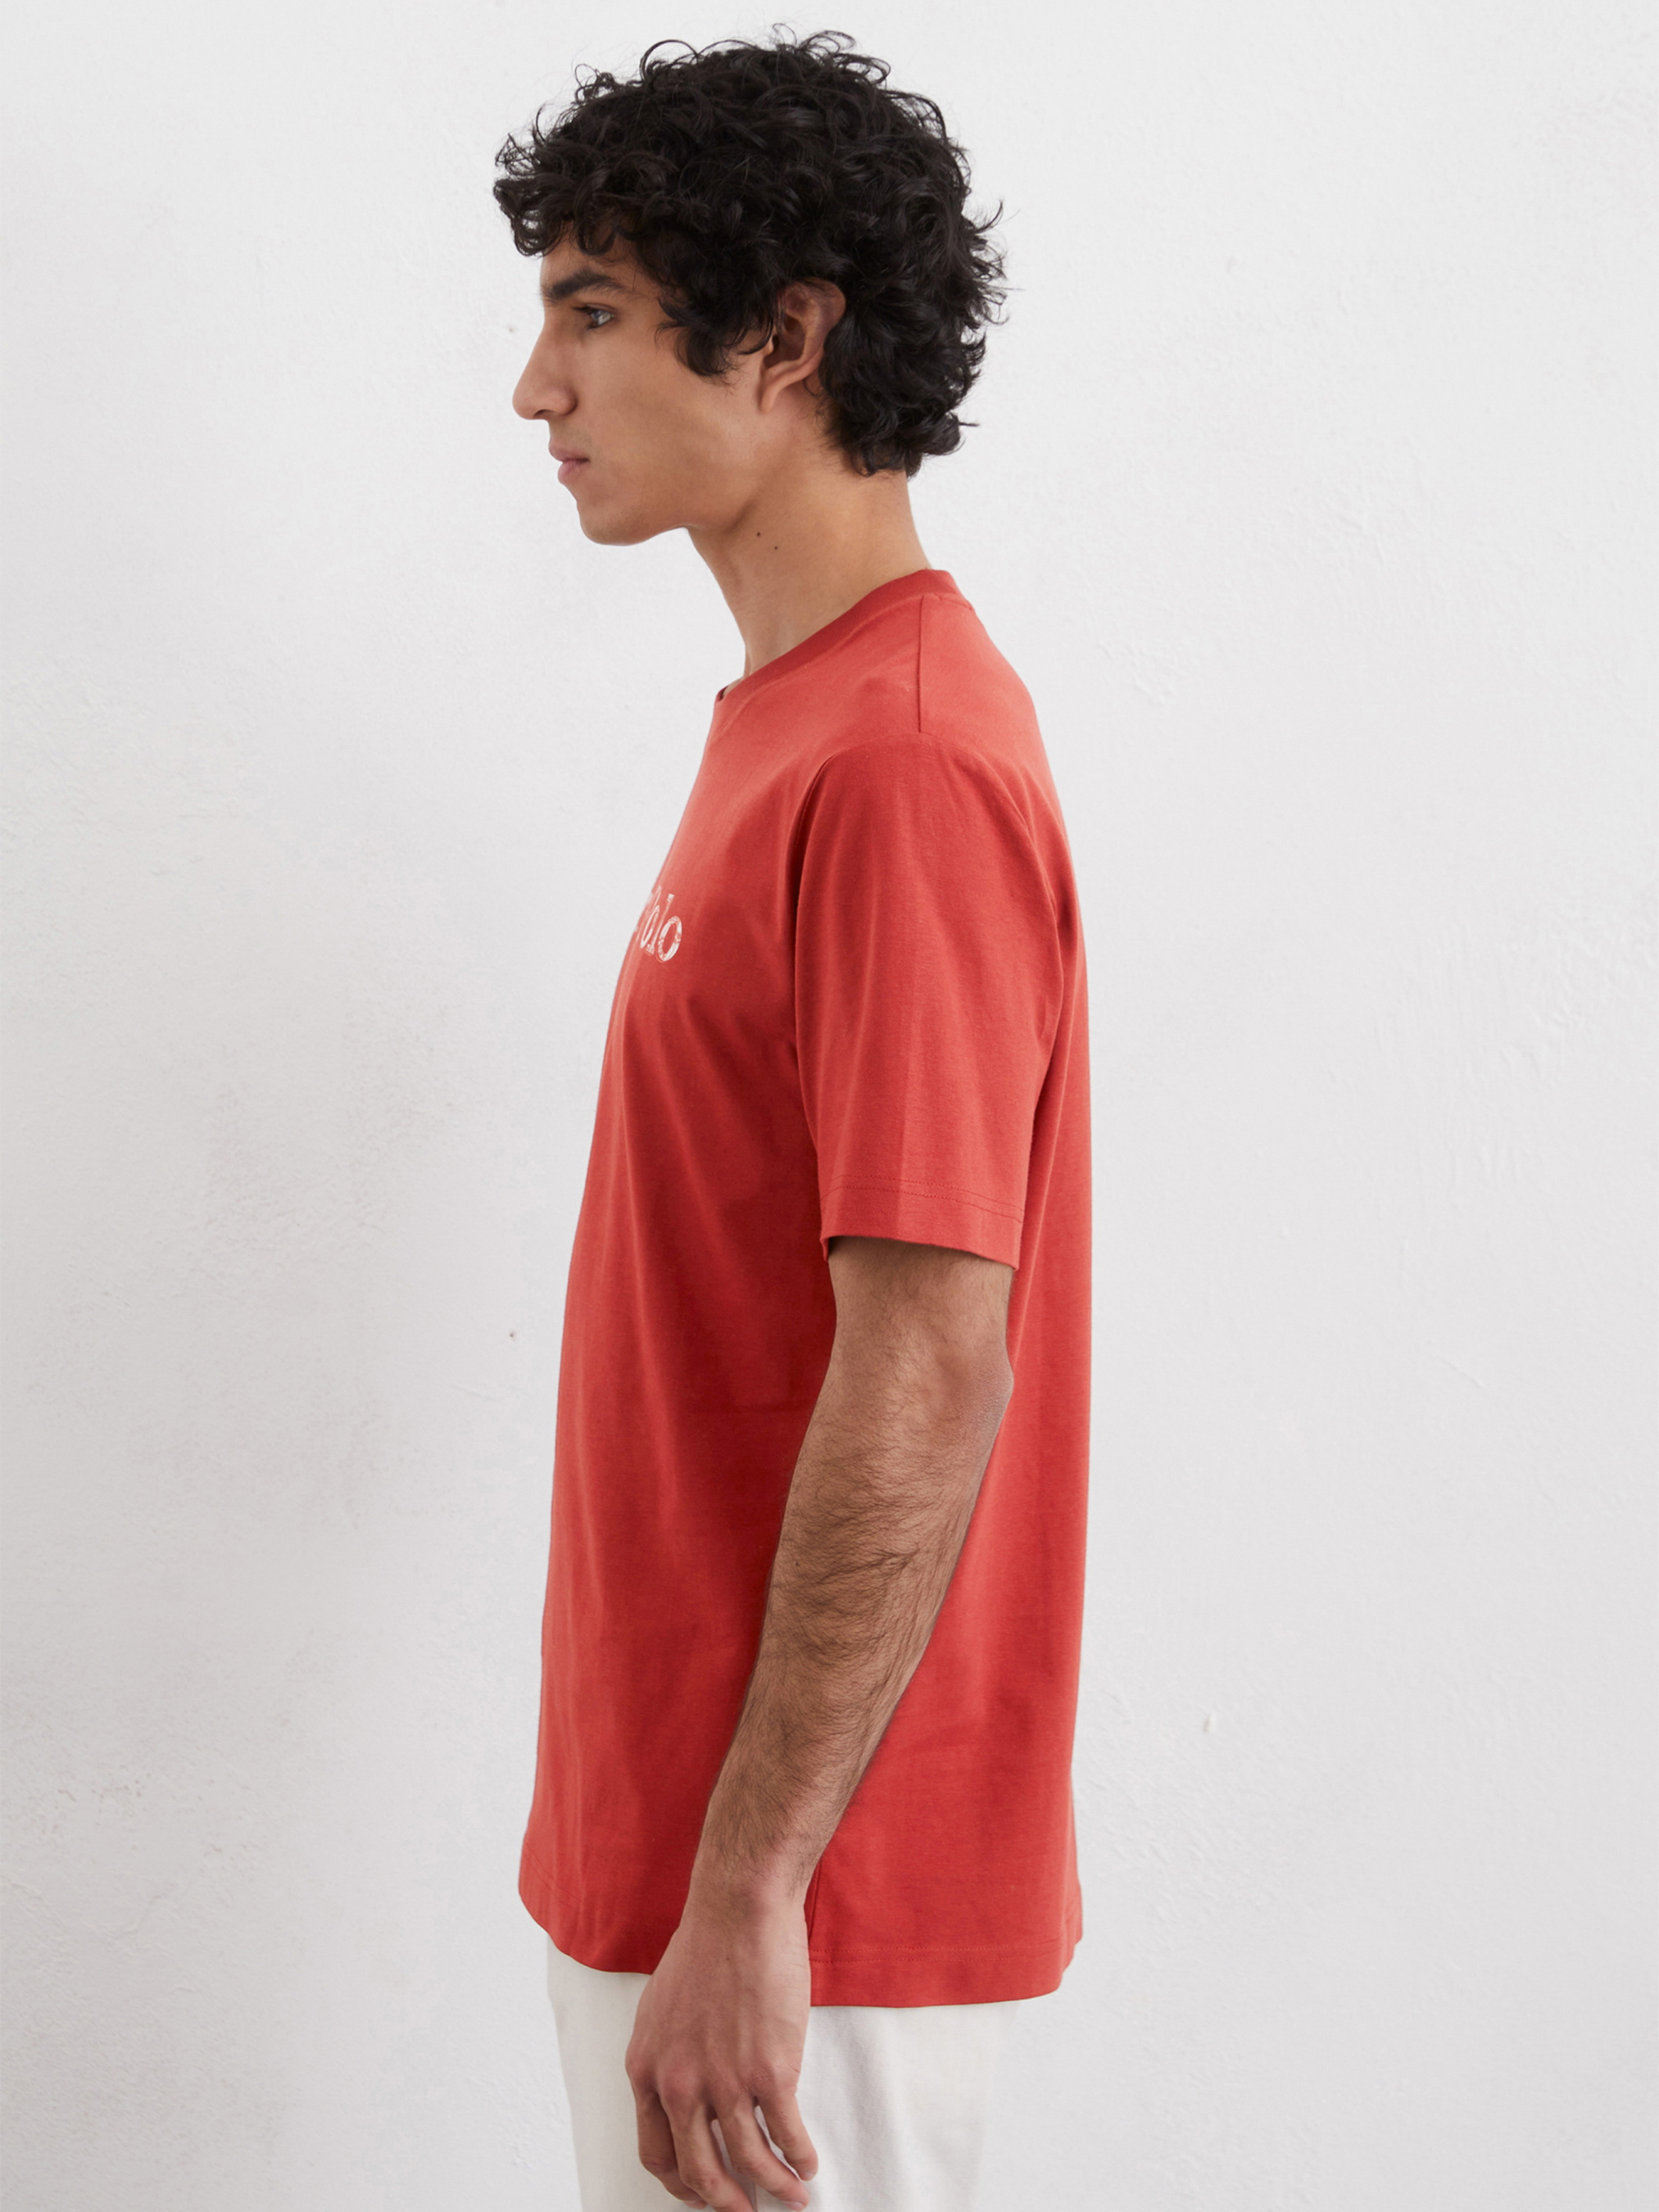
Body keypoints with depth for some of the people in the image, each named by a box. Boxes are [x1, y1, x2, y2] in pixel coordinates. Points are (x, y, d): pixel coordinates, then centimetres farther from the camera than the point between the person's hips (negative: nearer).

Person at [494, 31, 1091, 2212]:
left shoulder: (902, 764, -22)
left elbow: (931, 1376, -25)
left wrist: (746, 1892, -22)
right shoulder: (791, 718, 10)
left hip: (798, 1885, -9)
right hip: (672, 1820, 9)